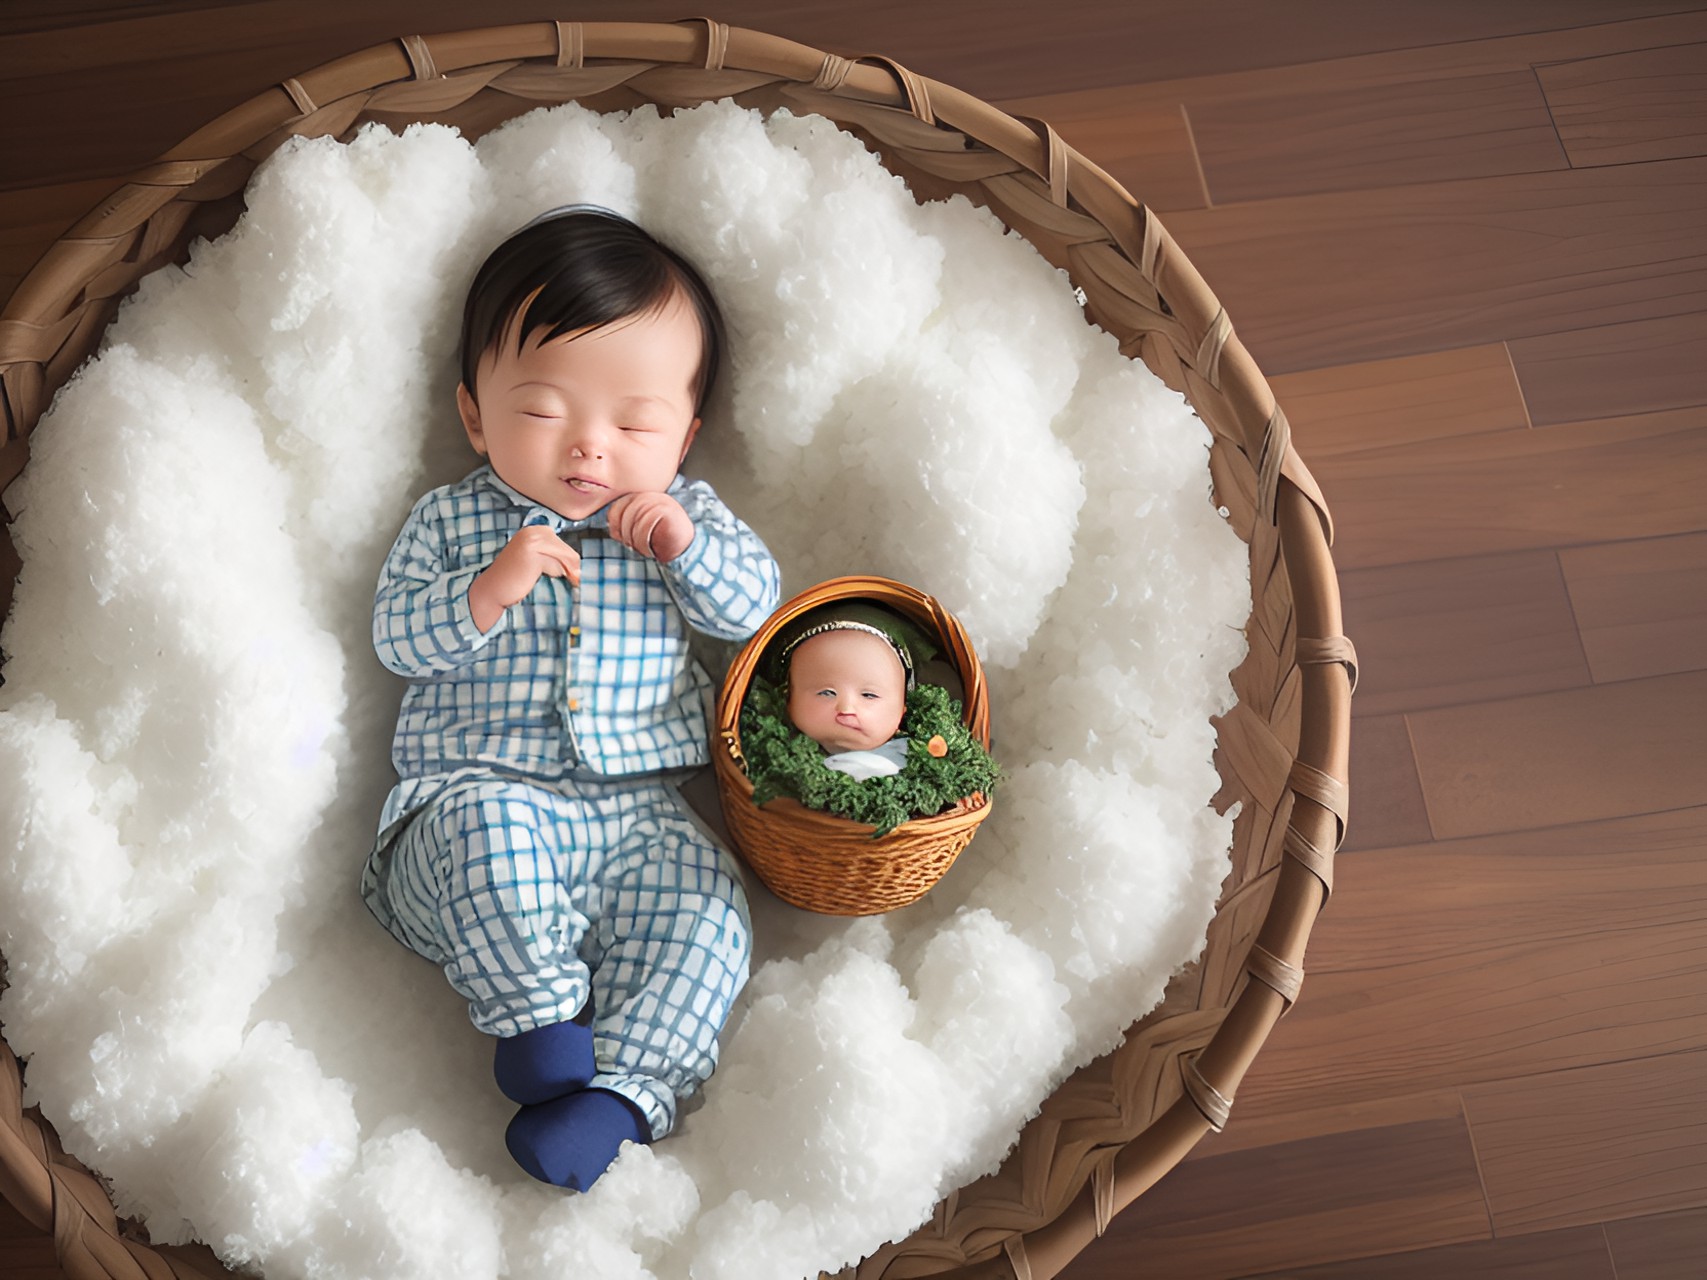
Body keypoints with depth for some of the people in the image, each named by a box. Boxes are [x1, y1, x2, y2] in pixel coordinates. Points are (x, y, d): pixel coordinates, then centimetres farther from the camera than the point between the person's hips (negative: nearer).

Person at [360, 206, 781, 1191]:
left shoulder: (684, 513, 12)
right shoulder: (452, 521, 8)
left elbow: (755, 606, 5)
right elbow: (397, 638, 0)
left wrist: (687, 545, -13)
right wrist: (486, 591, -18)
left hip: (637, 808, 2)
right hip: (480, 789, -1)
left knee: (703, 907, -23)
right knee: (488, 833, -36)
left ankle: (622, 1087, -28)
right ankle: (539, 1011, -27)